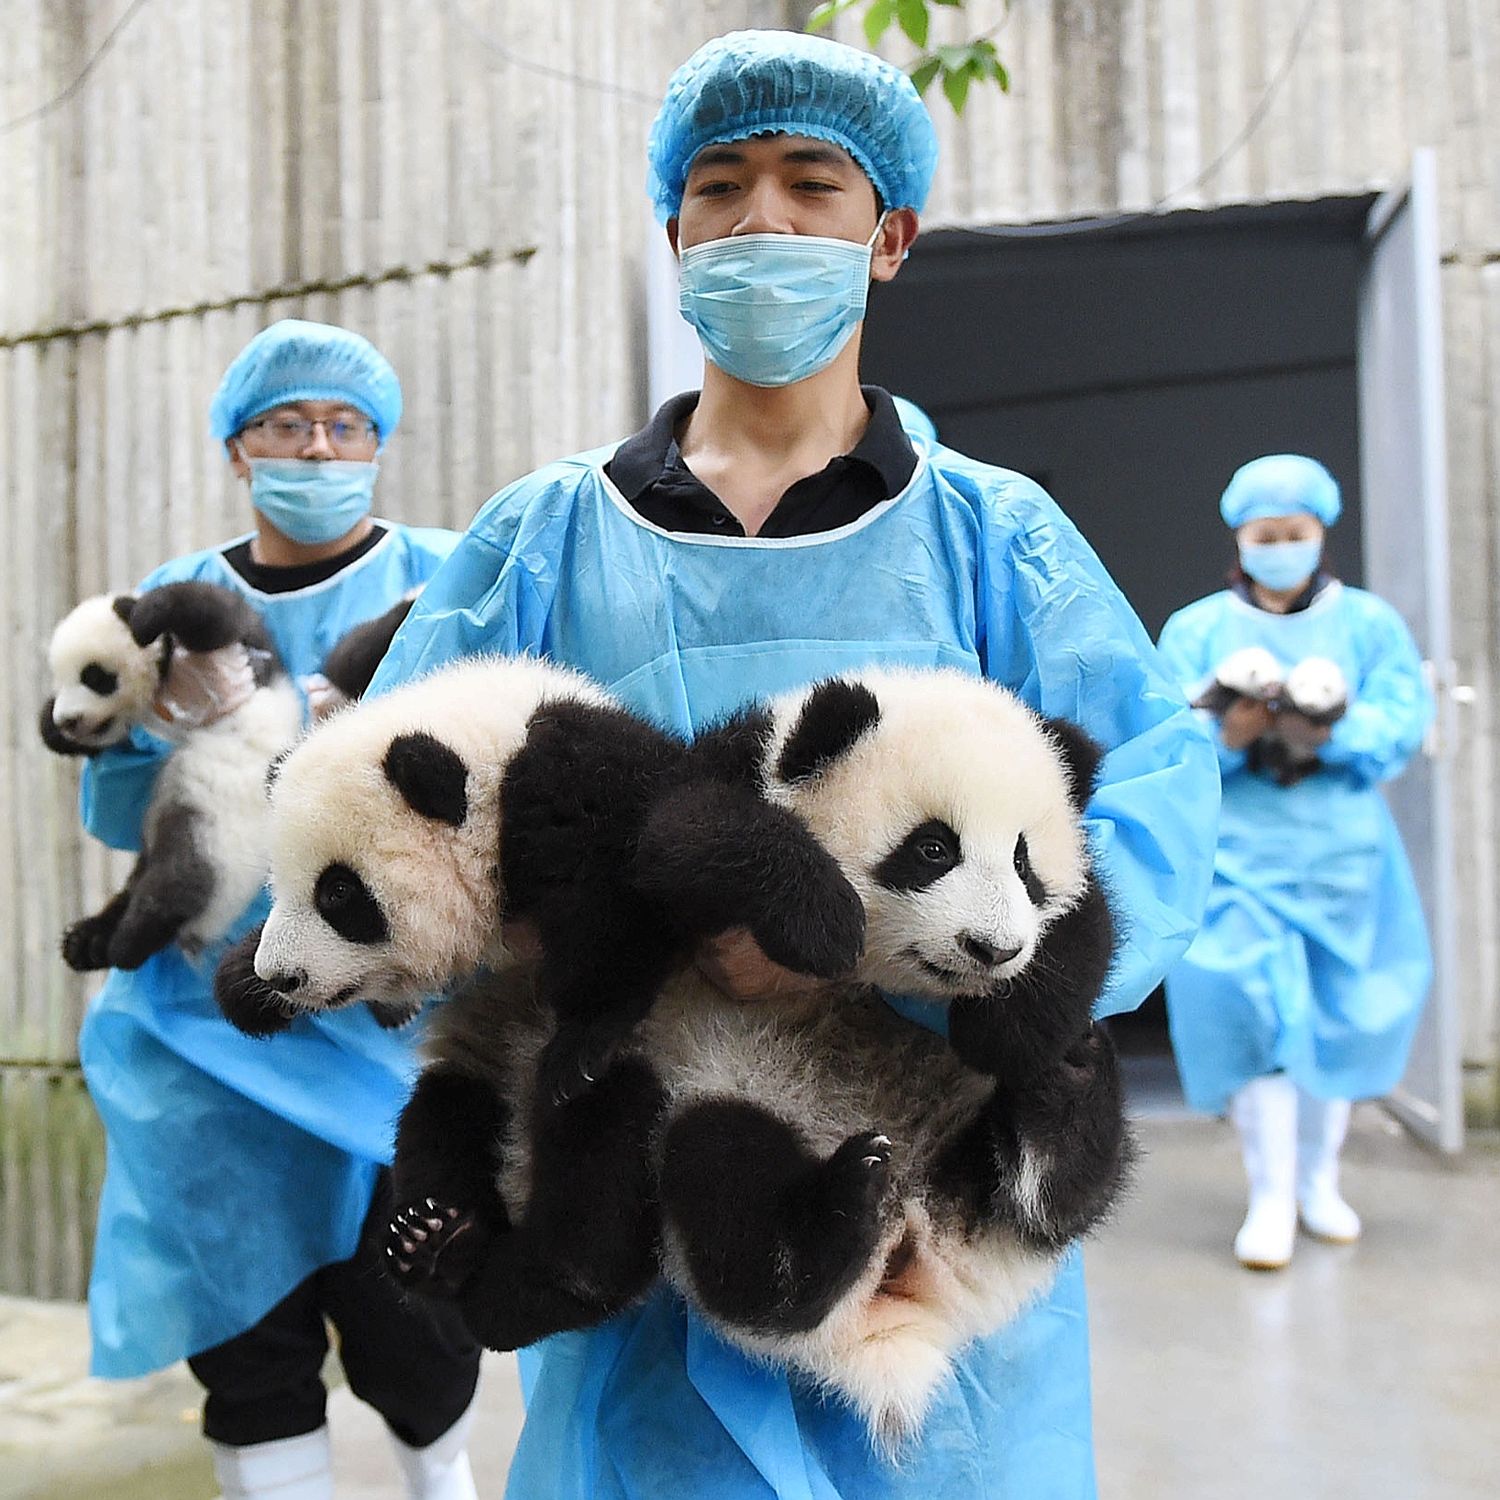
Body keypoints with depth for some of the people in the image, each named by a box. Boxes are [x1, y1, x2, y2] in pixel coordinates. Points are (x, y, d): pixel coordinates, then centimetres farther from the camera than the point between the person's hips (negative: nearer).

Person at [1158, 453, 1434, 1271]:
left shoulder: (1369, 621, 8)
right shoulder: (1196, 628, 7)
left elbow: (1403, 719, -5)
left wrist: (1336, 735, -24)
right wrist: (1227, 738, -25)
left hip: (1339, 848, 2)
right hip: (1237, 848, -1)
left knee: (1331, 1010, 8)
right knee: (1251, 1011, -11)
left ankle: (1319, 1180, 26)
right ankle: (1270, 1197, -2)